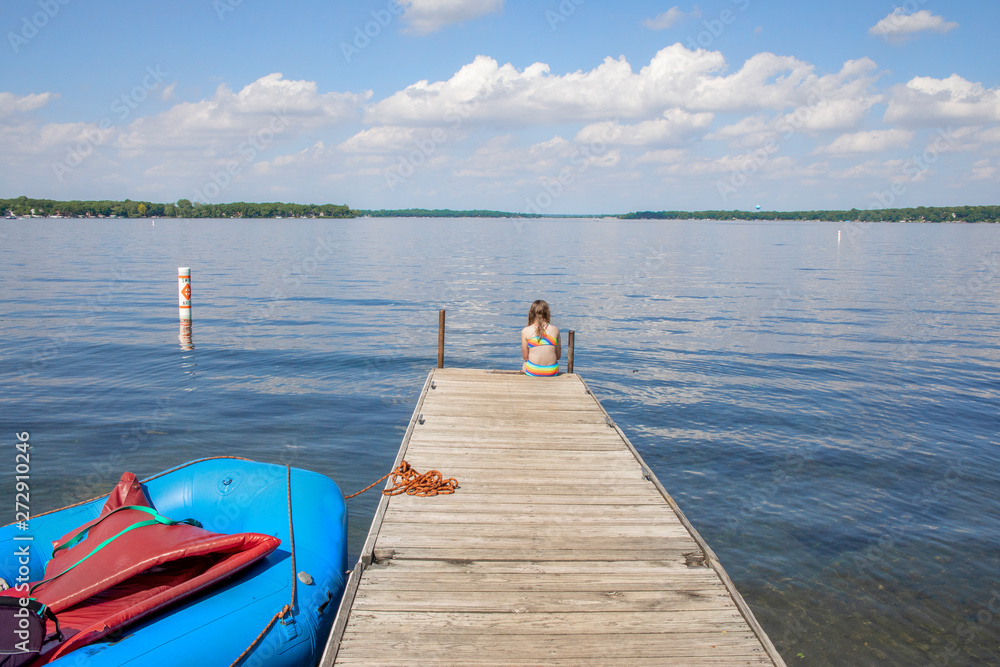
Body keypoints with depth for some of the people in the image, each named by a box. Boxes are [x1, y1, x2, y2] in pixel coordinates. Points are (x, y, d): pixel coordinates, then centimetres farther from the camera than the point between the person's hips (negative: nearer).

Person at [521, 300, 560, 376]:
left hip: (533, 372, -1)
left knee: (524, 365, 34)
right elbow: (558, 356, 6)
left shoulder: (525, 331, -4)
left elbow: (525, 357, 1)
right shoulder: (555, 329, 1)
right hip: (552, 372, 1)